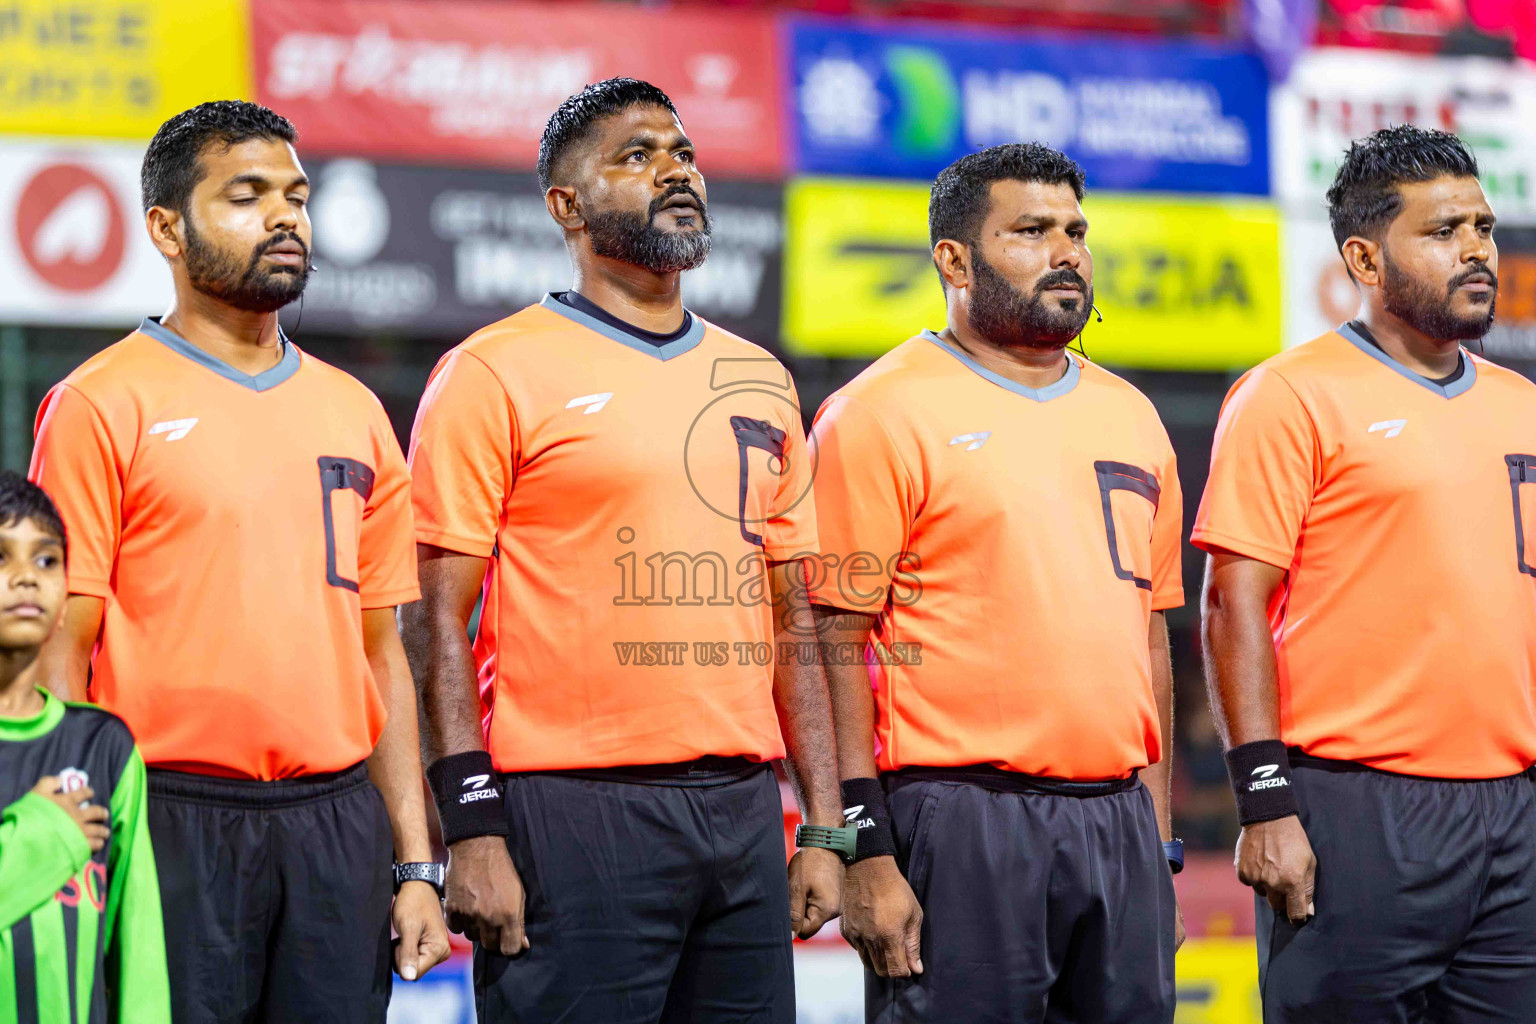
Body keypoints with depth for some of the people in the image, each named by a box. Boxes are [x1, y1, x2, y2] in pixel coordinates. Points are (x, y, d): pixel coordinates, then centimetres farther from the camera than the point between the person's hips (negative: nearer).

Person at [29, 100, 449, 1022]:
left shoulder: (355, 414, 15)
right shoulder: (104, 406, -1)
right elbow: (61, 649, -4)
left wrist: (417, 862, 10)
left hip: (338, 827, 5)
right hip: (176, 825, -5)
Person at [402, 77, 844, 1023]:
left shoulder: (761, 383, 16)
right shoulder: (497, 375, -2)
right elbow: (439, 623, -6)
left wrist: (826, 826, 11)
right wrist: (473, 831, -14)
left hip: (743, 811, 6)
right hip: (574, 811, -6)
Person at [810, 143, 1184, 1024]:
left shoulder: (1131, 418, 17)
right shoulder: (886, 414, -4)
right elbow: (837, 644, -8)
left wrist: (1159, 844, 16)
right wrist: (866, 854, -14)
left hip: (1118, 822, 6)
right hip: (959, 823, -6)